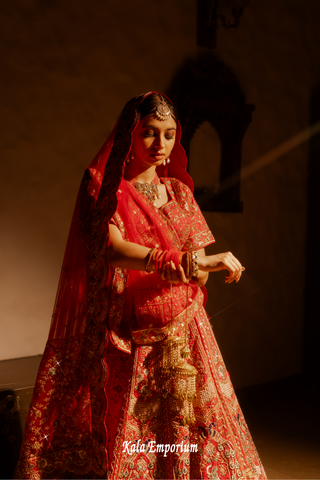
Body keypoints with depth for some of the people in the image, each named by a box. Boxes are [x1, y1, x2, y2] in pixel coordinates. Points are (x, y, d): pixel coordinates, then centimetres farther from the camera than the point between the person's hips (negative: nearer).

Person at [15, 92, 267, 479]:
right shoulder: (103, 187, 0)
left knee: (189, 438, 1)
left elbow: (201, 273, 4)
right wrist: (187, 261, -29)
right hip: (125, 342, -3)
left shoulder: (179, 191, 12)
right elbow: (114, 249, -19)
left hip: (183, 340, 4)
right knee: (120, 445, -3)